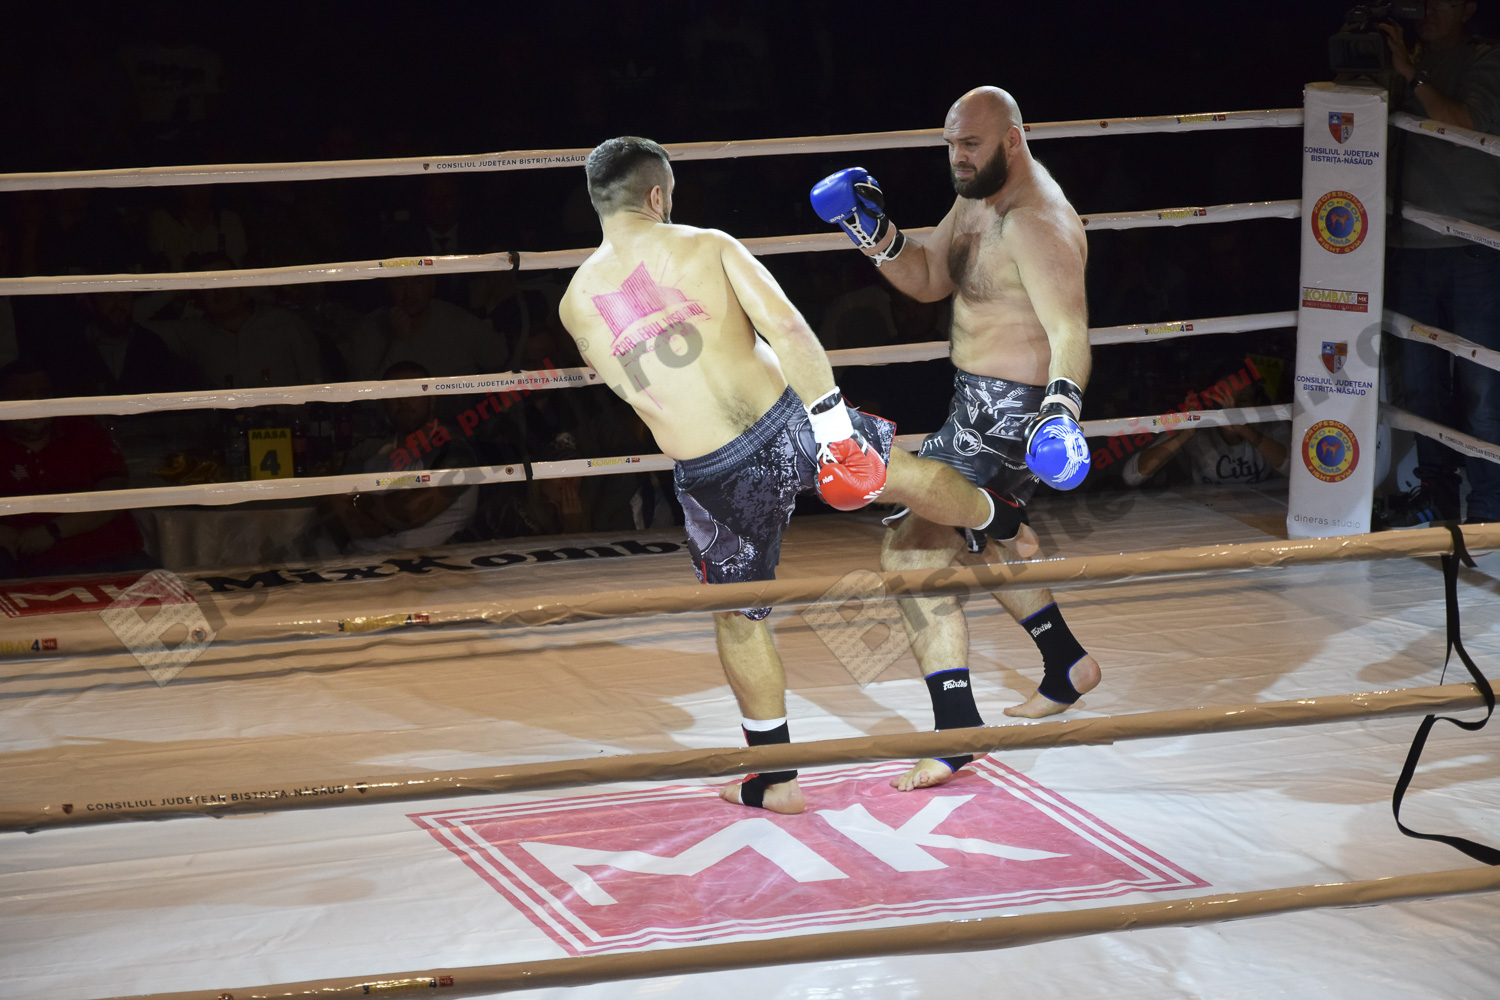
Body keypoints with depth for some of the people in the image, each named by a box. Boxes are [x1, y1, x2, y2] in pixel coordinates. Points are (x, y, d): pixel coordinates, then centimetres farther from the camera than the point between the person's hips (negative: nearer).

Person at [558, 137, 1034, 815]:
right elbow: (787, 329, -13)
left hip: (712, 476, 0)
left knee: (738, 617, 19)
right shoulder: (706, 246, -4)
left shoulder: (577, 304, 1)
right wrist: (833, 422, -11)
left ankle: (775, 779, 27)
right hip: (791, 427, 0)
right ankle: (1007, 531, 57)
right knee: (900, 470, 29)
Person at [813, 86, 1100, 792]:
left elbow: (1069, 329, -33)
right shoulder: (977, 199, 8)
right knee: (969, 537, 31)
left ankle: (957, 732, -15)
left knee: (912, 552, -16)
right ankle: (1067, 666, 46)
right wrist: (878, 235, -2)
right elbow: (927, 281, 16)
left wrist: (1061, 403, -51)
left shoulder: (1037, 223, -23)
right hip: (979, 400, 11)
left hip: (1008, 413, -11)